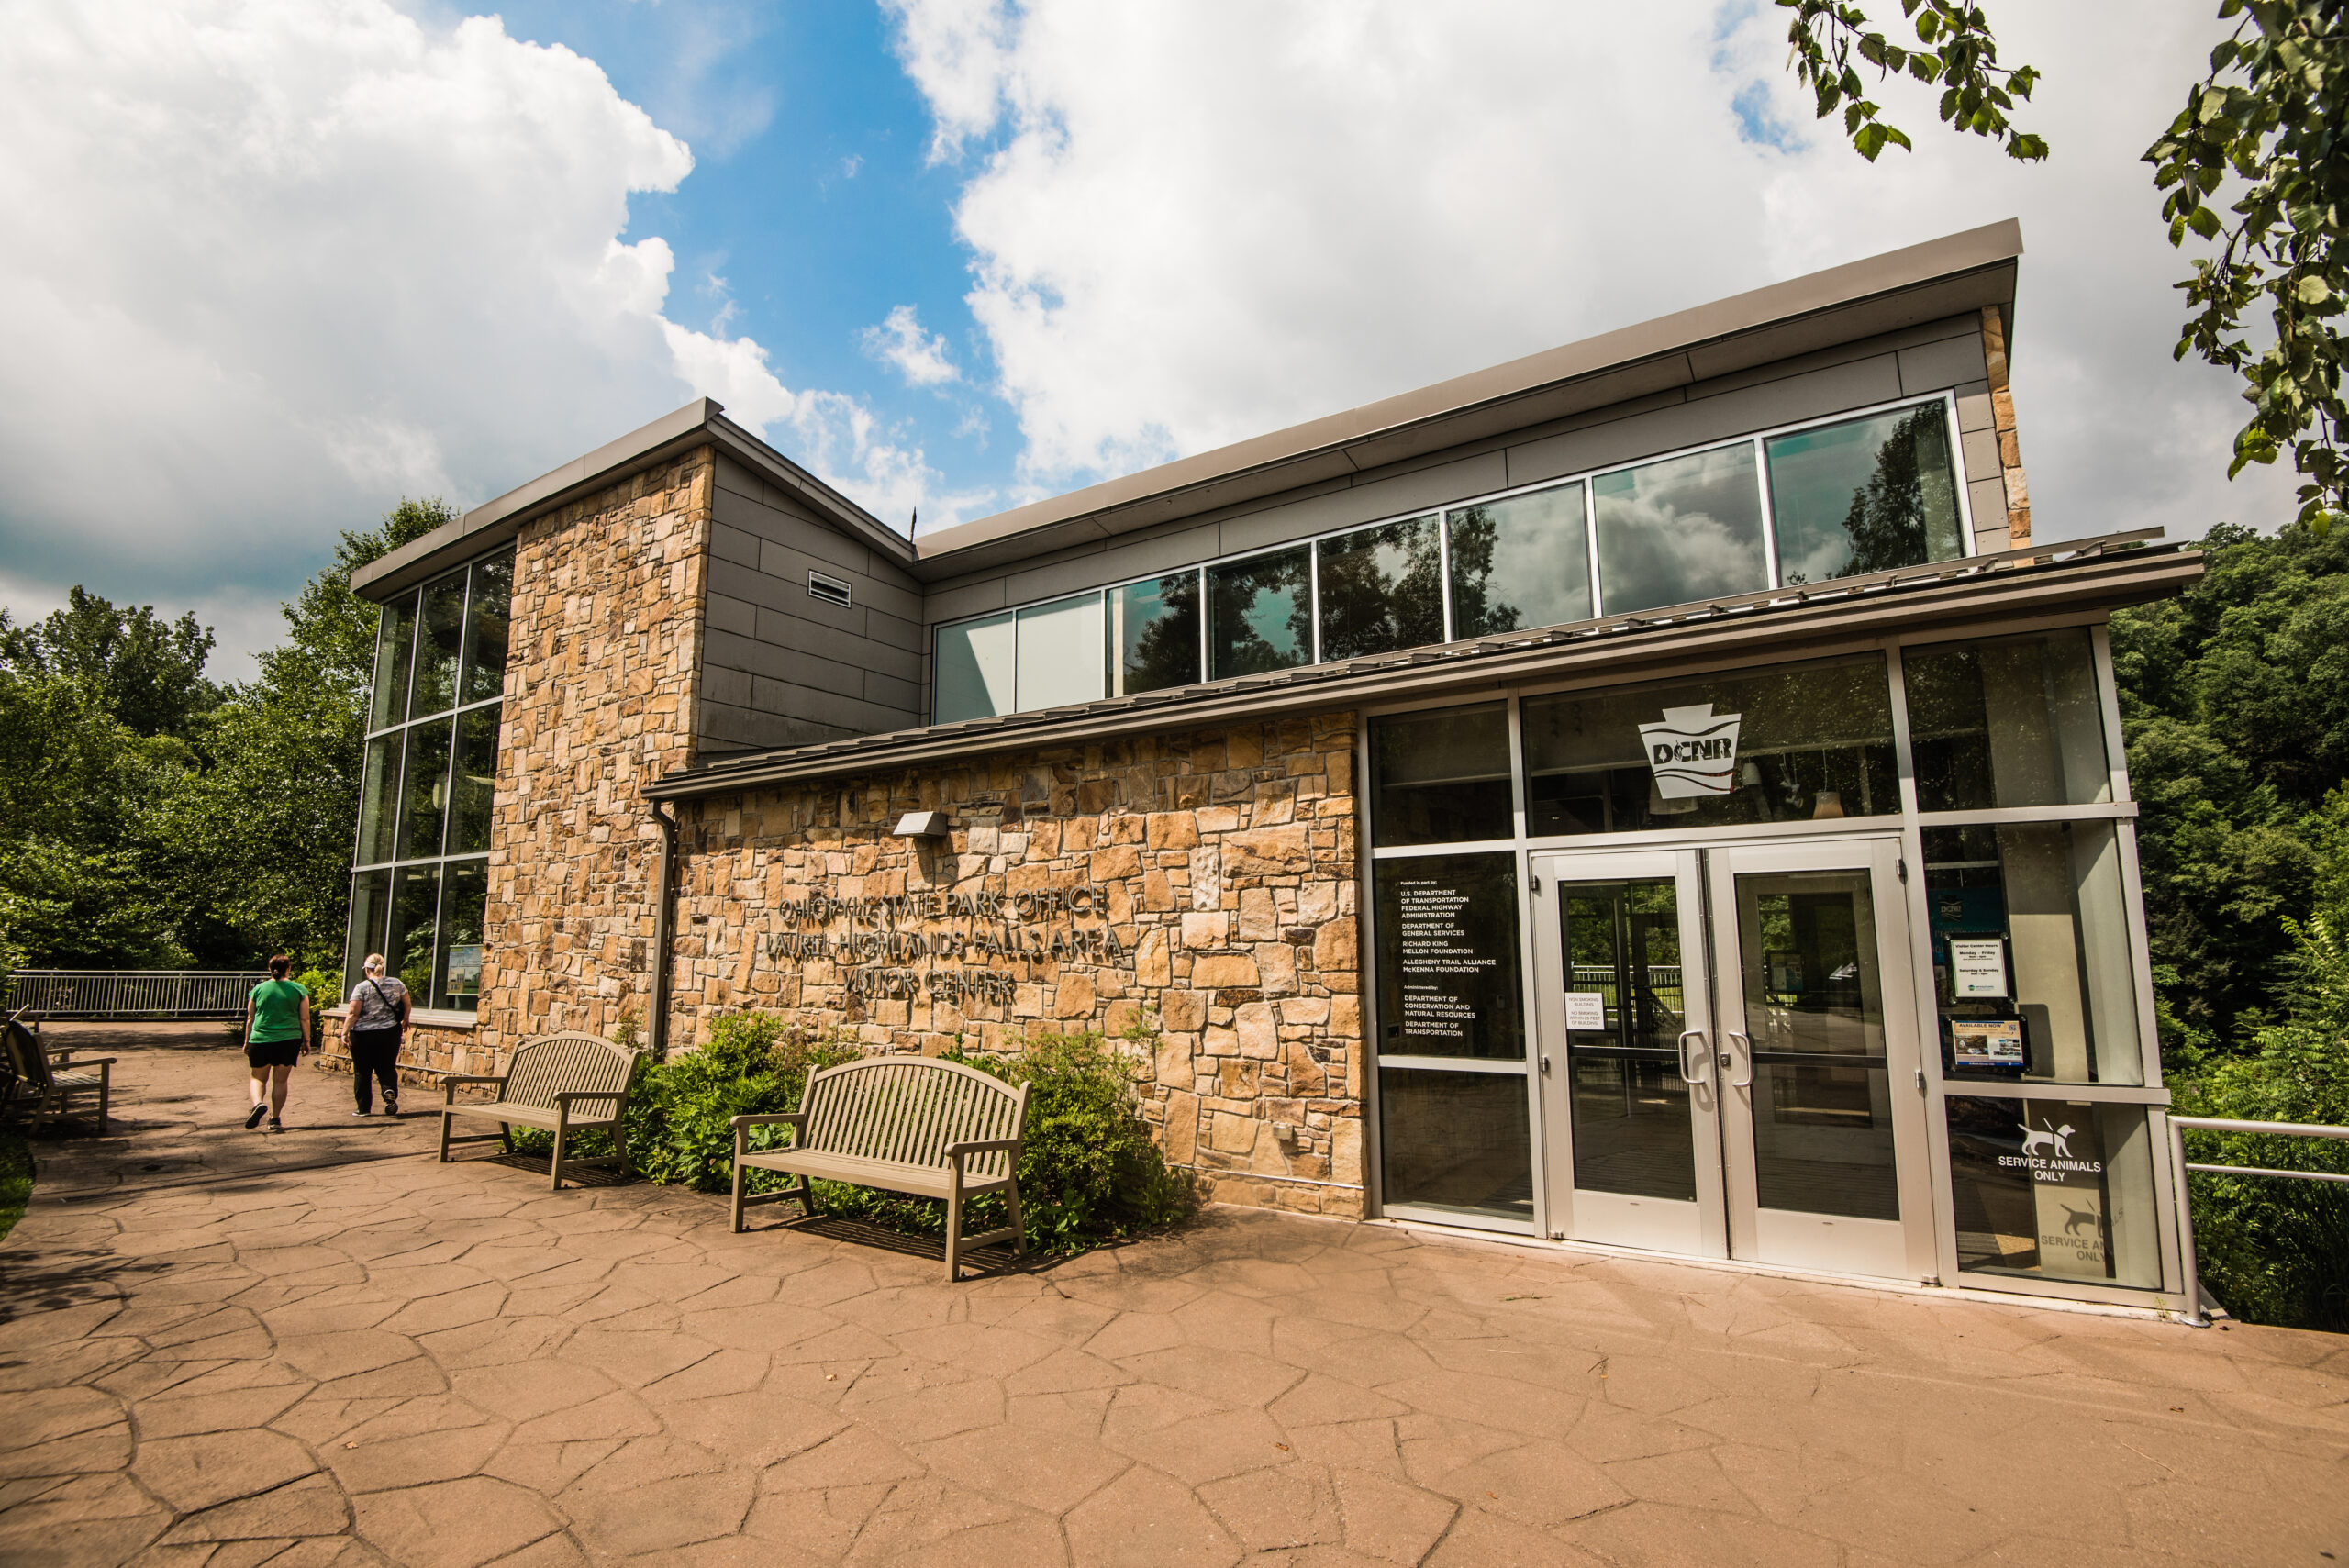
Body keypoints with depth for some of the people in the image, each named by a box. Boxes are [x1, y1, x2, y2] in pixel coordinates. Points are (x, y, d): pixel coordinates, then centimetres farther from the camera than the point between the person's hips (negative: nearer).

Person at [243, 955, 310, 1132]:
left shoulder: (258, 989, 5)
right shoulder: (299, 990, 2)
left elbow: (250, 1018, 9)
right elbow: (304, 1019, 1)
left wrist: (247, 1042, 18)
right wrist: (307, 1041, 10)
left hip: (260, 1039, 1)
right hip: (289, 1040, -1)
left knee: (259, 1078, 15)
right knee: (280, 1081, 8)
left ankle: (258, 1103, -13)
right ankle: (275, 1119, 8)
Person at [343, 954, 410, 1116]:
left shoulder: (361, 987, -8)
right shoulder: (396, 983, 3)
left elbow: (353, 1013, -14)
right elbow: (407, 1006, 11)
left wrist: (345, 1032, -9)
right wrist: (405, 1022, 27)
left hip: (363, 1035, -3)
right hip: (390, 1033, 3)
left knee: (362, 1072, 9)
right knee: (387, 1067, 14)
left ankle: (364, 1108, 13)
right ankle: (390, 1091, -14)